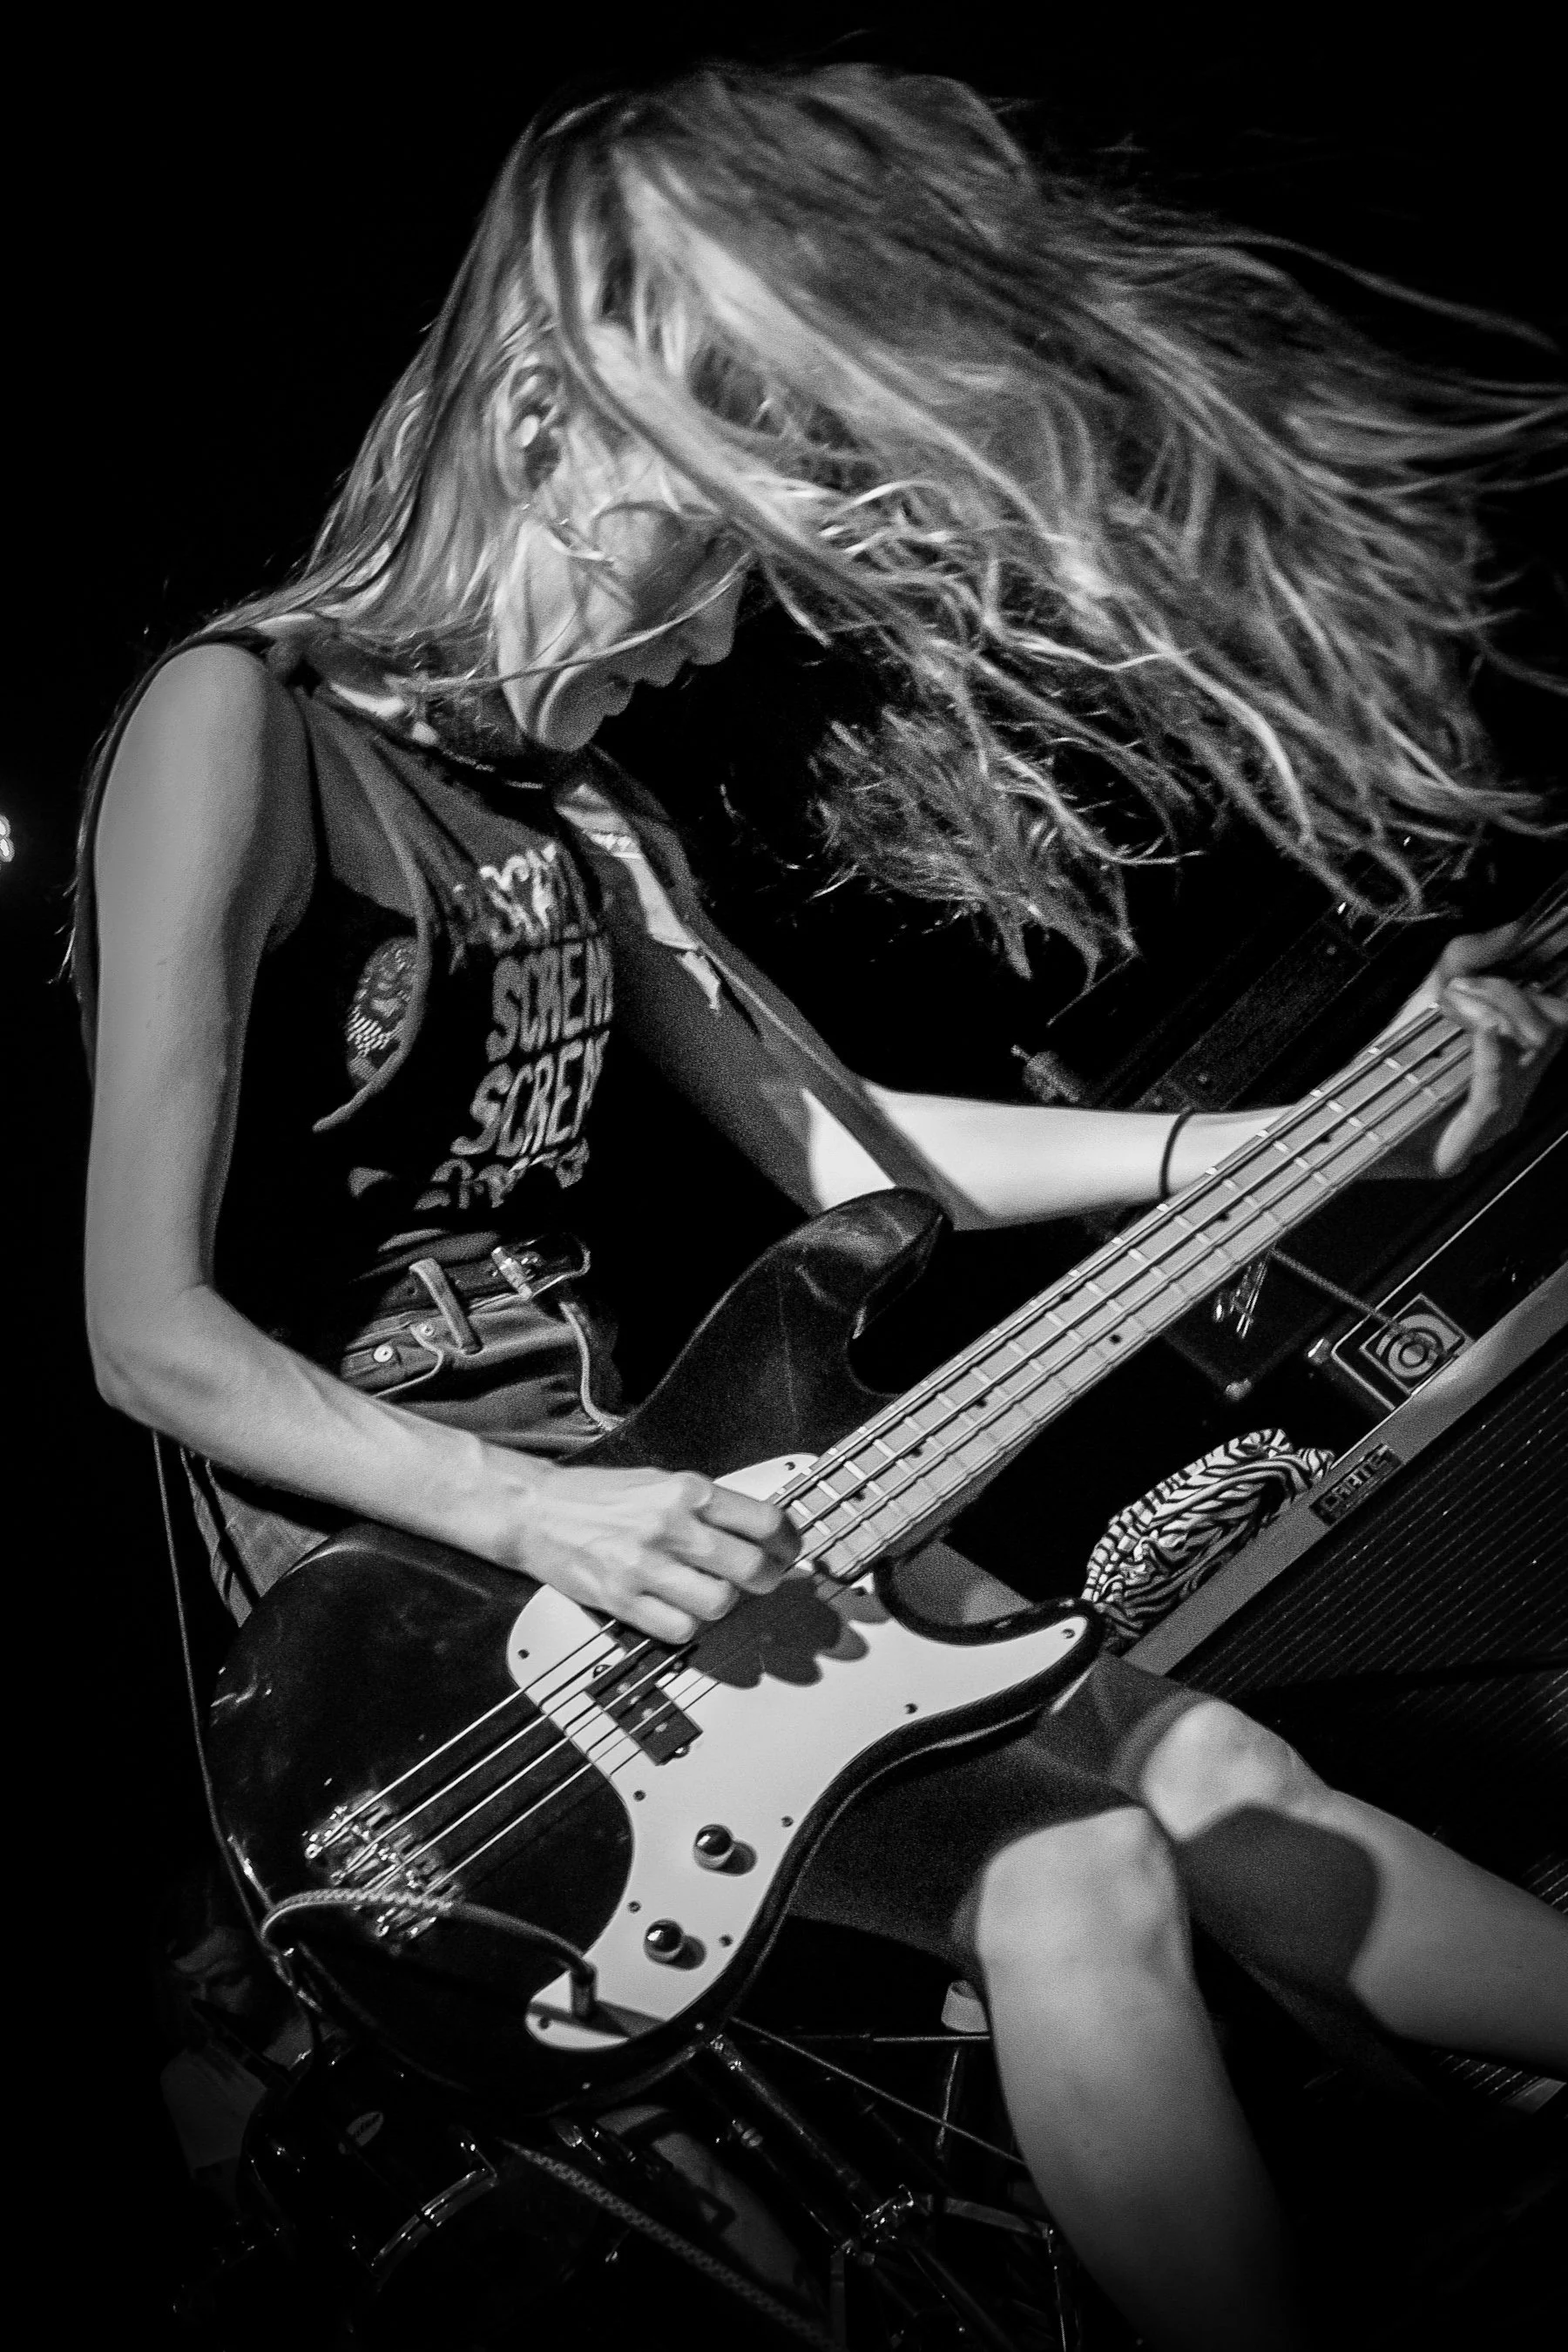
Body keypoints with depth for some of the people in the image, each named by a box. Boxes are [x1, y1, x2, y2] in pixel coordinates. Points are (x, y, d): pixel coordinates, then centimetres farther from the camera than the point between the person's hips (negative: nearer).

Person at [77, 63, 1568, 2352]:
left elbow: (848, 1143, 10)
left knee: (1221, 1773, 0)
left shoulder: (584, 803, 10)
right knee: (1074, 1886, -21)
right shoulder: (245, 724, -14)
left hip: (613, 1485, 7)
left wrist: (1323, 1124, 3)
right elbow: (149, 1330, -16)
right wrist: (536, 1516, -27)